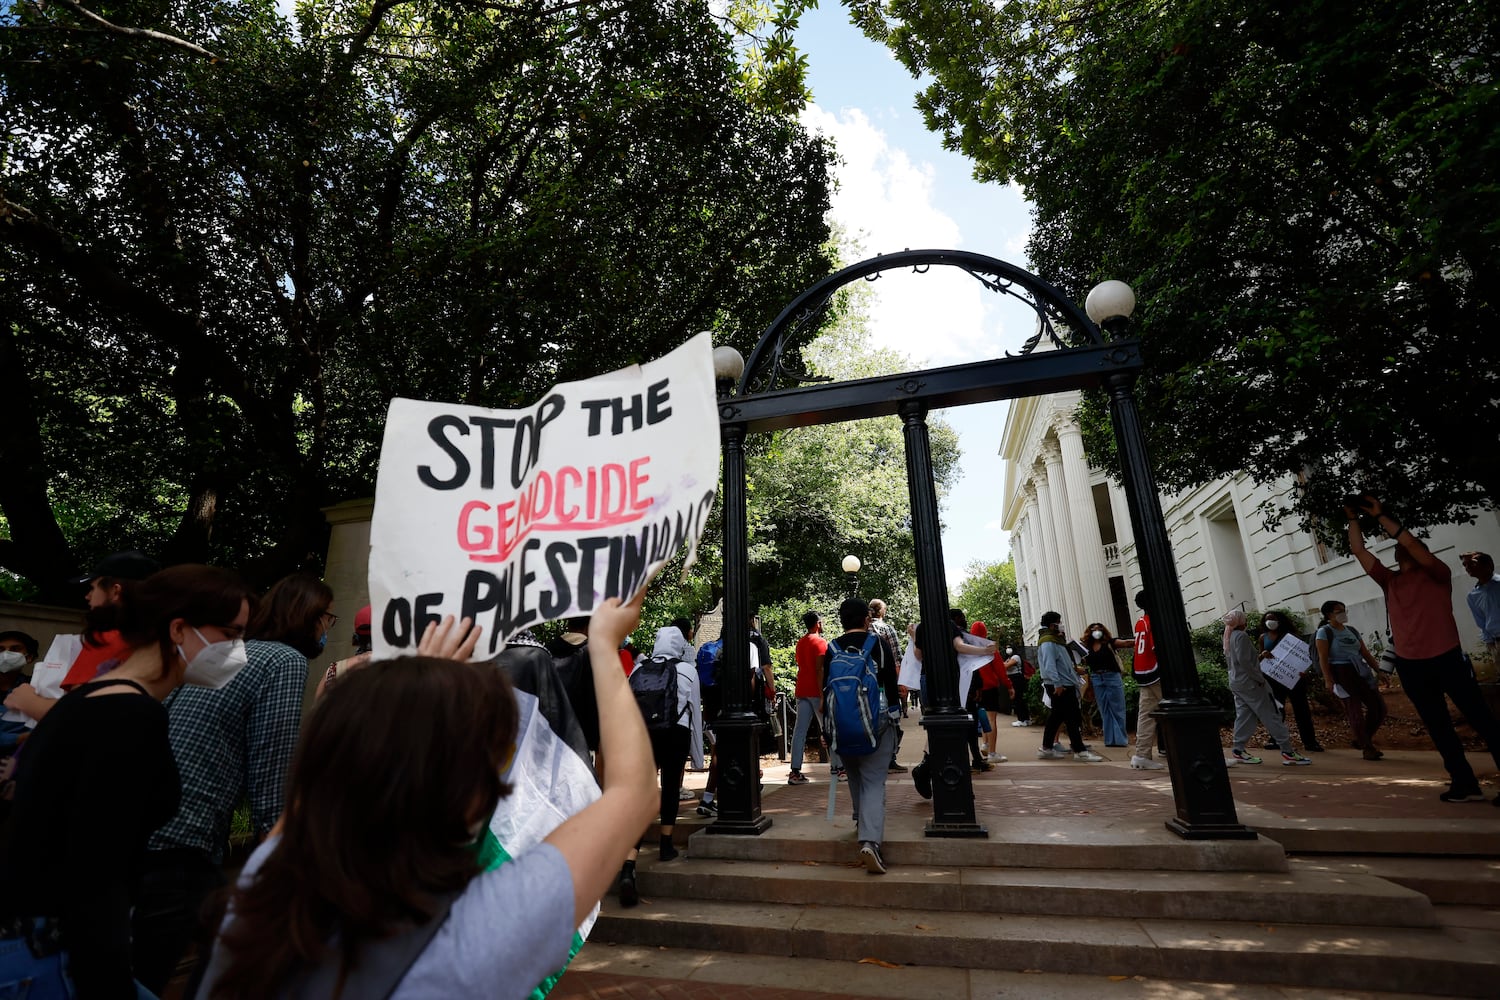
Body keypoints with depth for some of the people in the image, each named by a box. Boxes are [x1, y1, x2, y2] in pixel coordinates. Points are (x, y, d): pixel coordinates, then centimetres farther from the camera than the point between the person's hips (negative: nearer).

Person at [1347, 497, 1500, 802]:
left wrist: (1380, 516, -11)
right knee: (1439, 728, 10)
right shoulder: (1390, 581, 12)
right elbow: (1359, 551, 9)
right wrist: (1353, 518, 6)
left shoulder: (1438, 574, 2)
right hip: (1410, 666, 4)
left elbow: (1409, 541, -13)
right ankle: (1465, 785, 19)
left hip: (1447, 659, -4)